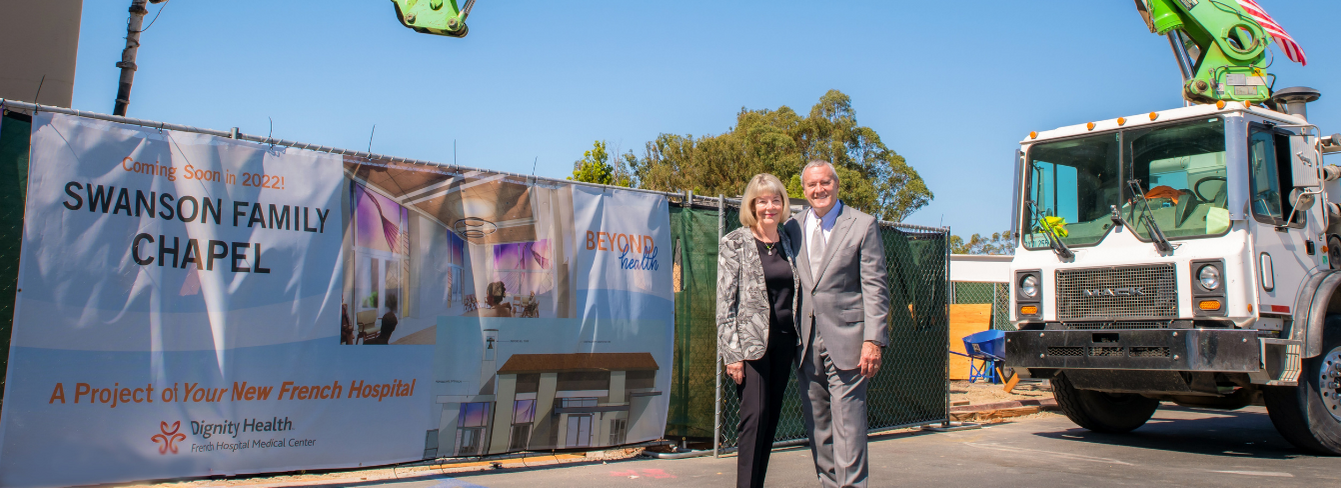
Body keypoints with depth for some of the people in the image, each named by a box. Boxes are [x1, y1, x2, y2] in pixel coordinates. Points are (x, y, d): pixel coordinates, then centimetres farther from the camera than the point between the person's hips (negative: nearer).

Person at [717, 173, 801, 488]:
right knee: (755, 415, -12)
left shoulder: (788, 243, 13)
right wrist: (732, 352, -13)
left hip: (783, 341, 5)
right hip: (751, 341, -5)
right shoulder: (734, 244, -2)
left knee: (771, 418, 7)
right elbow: (725, 301, -6)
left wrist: (797, 342, 11)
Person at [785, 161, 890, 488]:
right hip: (806, 343, 4)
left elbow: (875, 287, -3)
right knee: (817, 425, 10)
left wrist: (873, 339, -11)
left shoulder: (862, 225, 1)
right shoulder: (793, 228, 11)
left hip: (845, 340, -4)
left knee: (847, 424, -7)